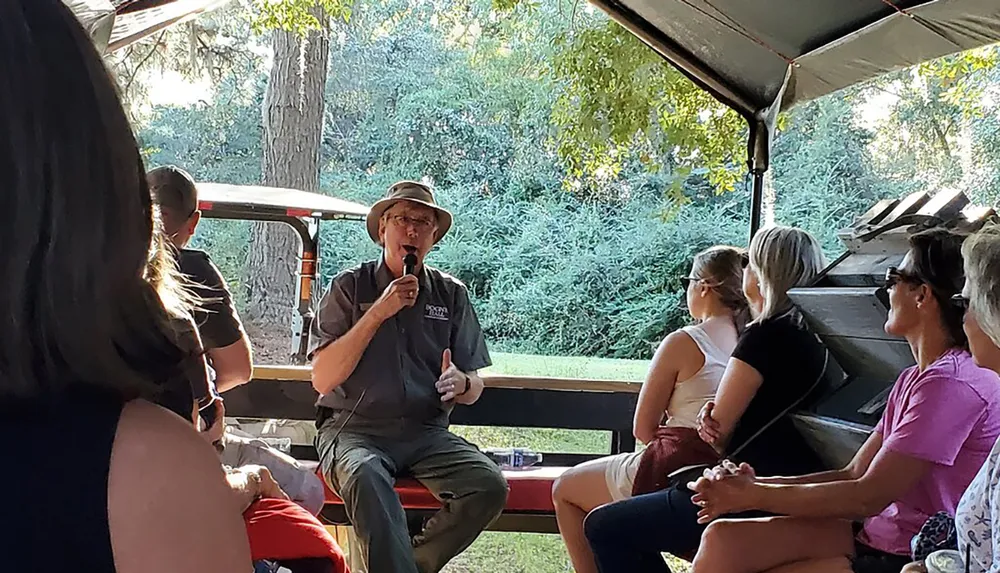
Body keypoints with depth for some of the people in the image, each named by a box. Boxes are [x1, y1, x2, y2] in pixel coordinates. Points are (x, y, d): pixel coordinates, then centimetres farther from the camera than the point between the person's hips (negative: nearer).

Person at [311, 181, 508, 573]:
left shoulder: (451, 294, 11)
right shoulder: (350, 287, 4)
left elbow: (474, 389, 13)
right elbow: (323, 379, -6)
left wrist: (460, 383, -13)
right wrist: (379, 312, -11)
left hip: (426, 433, 3)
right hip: (354, 429, -3)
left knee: (490, 486, -24)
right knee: (365, 476, -37)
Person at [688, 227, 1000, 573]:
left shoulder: (952, 384, -18)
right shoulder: (914, 378, 14)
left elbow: (869, 497, -18)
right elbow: (854, 475, 10)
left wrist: (754, 496, -10)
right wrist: (756, 484, -4)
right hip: (879, 535, 9)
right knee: (722, 541, -8)